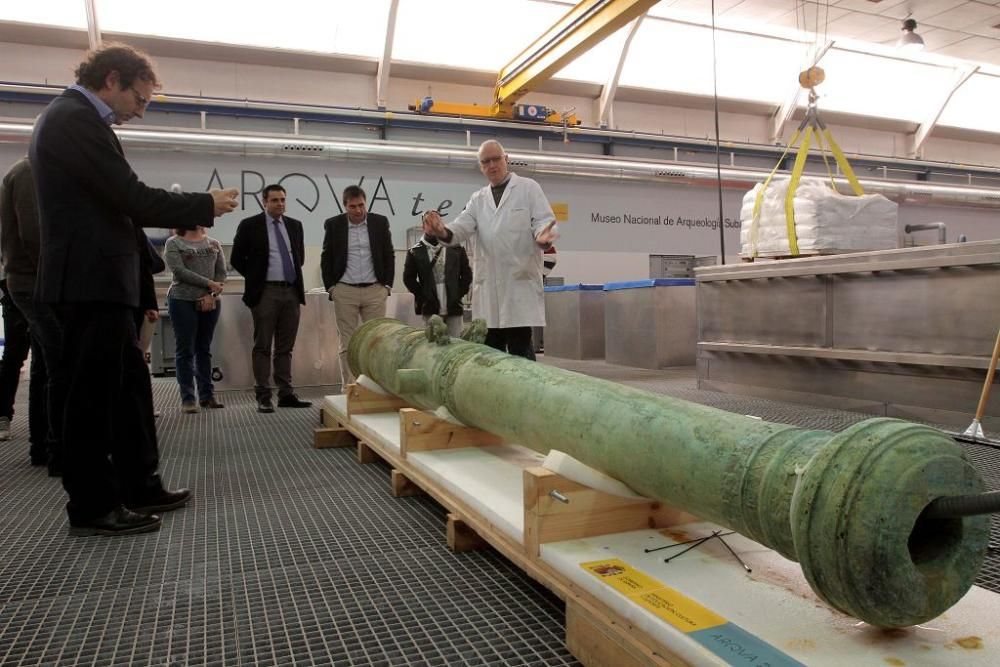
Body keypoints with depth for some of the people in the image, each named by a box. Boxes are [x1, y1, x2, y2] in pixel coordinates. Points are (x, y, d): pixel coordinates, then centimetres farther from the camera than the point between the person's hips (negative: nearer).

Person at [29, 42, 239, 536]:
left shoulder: (71, 116, 19)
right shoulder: (77, 119, -14)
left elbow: (111, 203, 18)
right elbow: (131, 197, -20)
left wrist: (188, 212, 10)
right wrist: (206, 205, -8)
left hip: (93, 278, 11)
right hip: (90, 281, -11)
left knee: (127, 385, 14)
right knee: (93, 393, -2)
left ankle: (139, 487, 24)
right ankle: (92, 508, 10)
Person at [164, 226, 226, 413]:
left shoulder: (214, 244, 13)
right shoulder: (173, 243, 2)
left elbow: (222, 272, 5)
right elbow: (179, 271, -10)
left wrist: (211, 294, -10)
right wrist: (209, 283, -15)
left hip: (210, 302, 4)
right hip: (183, 301, -3)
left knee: (204, 349, 8)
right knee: (185, 350, -2)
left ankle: (207, 395, 13)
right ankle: (187, 397, 0)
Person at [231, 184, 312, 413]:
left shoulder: (294, 225, 11)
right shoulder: (250, 225, -1)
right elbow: (237, 258, 2)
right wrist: (256, 279, 3)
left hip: (292, 291, 4)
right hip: (265, 292, -4)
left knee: (285, 347, 8)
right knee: (263, 347, 0)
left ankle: (286, 394, 12)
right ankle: (263, 397, 3)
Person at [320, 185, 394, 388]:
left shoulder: (380, 222, 5)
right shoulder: (333, 225, 3)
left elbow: (389, 255, 9)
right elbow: (326, 259, 8)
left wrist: (387, 285, 3)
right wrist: (330, 287, 2)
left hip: (375, 290, 1)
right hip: (344, 291, -1)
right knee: (347, 344, 1)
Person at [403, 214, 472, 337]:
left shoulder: (456, 249, 7)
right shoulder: (415, 252, 5)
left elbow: (467, 274, 9)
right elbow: (408, 278, 5)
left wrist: (459, 293, 0)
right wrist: (423, 296, -2)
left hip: (454, 308, 1)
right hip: (430, 309, -1)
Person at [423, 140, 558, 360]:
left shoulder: (528, 188, 8)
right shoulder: (477, 199, 18)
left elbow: (543, 220, -3)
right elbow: (463, 226, 3)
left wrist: (543, 236, -27)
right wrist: (444, 231, -20)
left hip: (520, 281, -4)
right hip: (488, 286, 4)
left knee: (520, 349, -6)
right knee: (490, 350, 8)